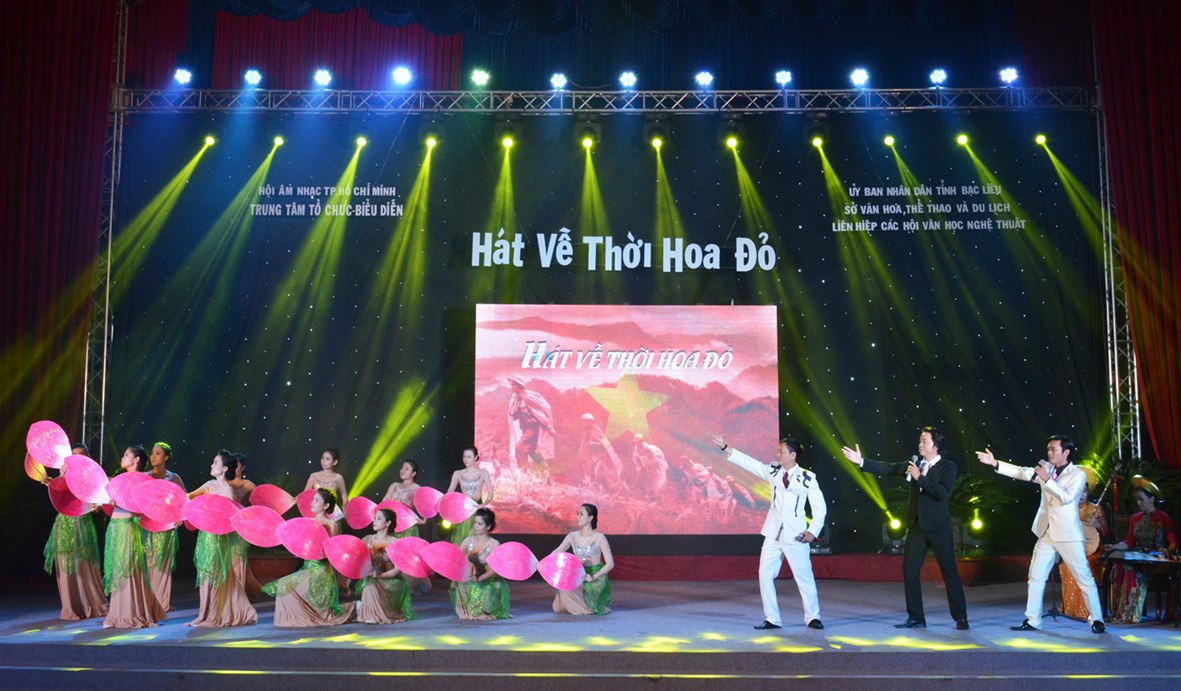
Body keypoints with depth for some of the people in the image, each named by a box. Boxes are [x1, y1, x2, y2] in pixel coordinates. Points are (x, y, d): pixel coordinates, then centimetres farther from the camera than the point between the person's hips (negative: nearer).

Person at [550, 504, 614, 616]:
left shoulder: (599, 538, -10)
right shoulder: (572, 537, 1)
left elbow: (610, 564, -11)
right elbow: (556, 553, -8)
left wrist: (593, 576, -24)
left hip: (596, 578, -4)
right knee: (558, 608, -8)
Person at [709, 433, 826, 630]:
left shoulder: (807, 478, -5)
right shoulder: (773, 472, 4)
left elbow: (820, 508, -2)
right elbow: (749, 462, -1)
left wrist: (813, 531, -10)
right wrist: (726, 448, -7)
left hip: (795, 536, -4)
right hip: (773, 534, 4)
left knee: (804, 576, 1)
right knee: (765, 574, 1)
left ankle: (812, 617, 18)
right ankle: (772, 619, 11)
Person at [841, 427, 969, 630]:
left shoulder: (948, 467, -6)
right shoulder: (915, 463, 8)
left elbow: (944, 492, -20)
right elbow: (889, 469, 5)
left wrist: (920, 477, -20)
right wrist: (861, 461, -2)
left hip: (938, 527, -5)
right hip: (917, 525, 5)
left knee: (949, 572, 1)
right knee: (909, 570, 3)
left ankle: (961, 618, 13)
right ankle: (915, 617, 11)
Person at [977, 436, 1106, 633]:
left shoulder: (1078, 475, -7)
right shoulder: (1046, 469, 8)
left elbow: (1067, 497, -21)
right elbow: (1021, 472, 0)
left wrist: (1047, 479, -24)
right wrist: (995, 463, -8)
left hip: (1068, 535, -5)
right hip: (1046, 534, 6)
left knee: (1084, 578, -1)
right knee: (1036, 576, 6)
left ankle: (1096, 620, 10)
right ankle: (1032, 620, 12)